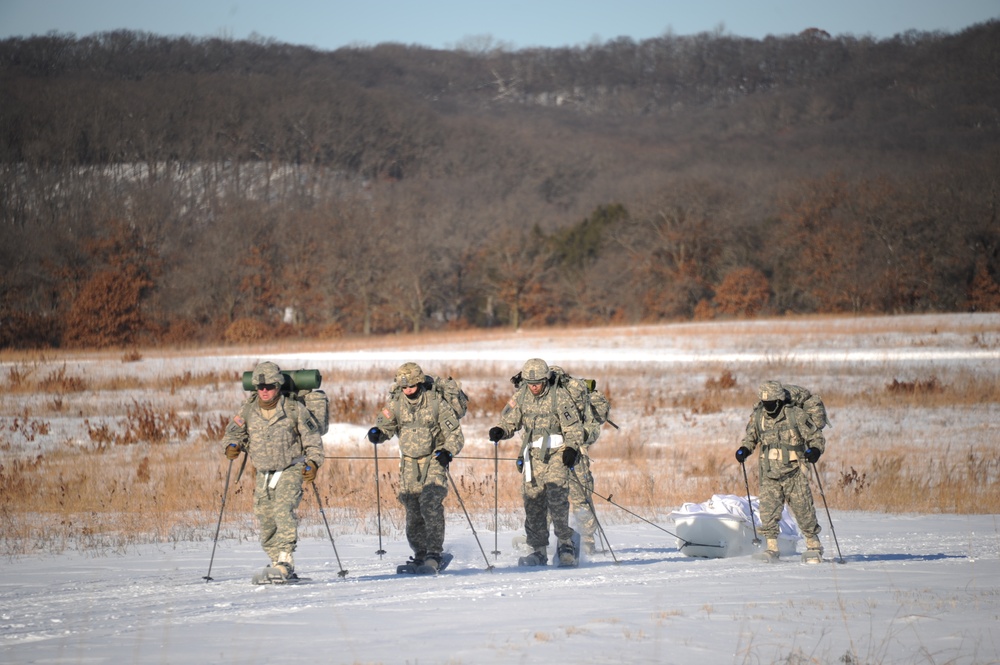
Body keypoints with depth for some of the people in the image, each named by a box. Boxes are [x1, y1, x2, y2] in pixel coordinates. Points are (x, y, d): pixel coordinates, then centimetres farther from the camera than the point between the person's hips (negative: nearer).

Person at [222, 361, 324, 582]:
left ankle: (285, 561, -29)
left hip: (290, 471, -5)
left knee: (284, 511, -25)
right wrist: (232, 446, -8)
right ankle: (282, 567, 13)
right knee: (265, 521, 2)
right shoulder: (248, 410, 1)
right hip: (263, 474, 5)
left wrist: (312, 462, -12)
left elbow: (312, 439, 1)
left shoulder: (294, 410, -7)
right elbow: (234, 432, 14)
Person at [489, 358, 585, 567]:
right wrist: (500, 431, -10)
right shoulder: (521, 396, 4)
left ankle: (566, 541, -3)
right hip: (533, 455, 4)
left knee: (556, 497, -19)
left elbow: (574, 426, -6)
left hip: (556, 453, -4)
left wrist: (572, 448, -20)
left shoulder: (559, 396, -8)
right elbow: (510, 421, 12)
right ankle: (539, 550, 5)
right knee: (532, 502, -1)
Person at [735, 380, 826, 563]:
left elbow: (816, 437, -1)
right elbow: (751, 437, 21)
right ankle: (771, 549, -1)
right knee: (768, 512, -8)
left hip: (794, 474, -3)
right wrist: (744, 450, 1)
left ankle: (814, 547, 16)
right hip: (770, 475, 3)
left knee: (803, 511, 1)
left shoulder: (796, 415, -7)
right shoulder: (758, 416, 4)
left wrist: (815, 450, -21)